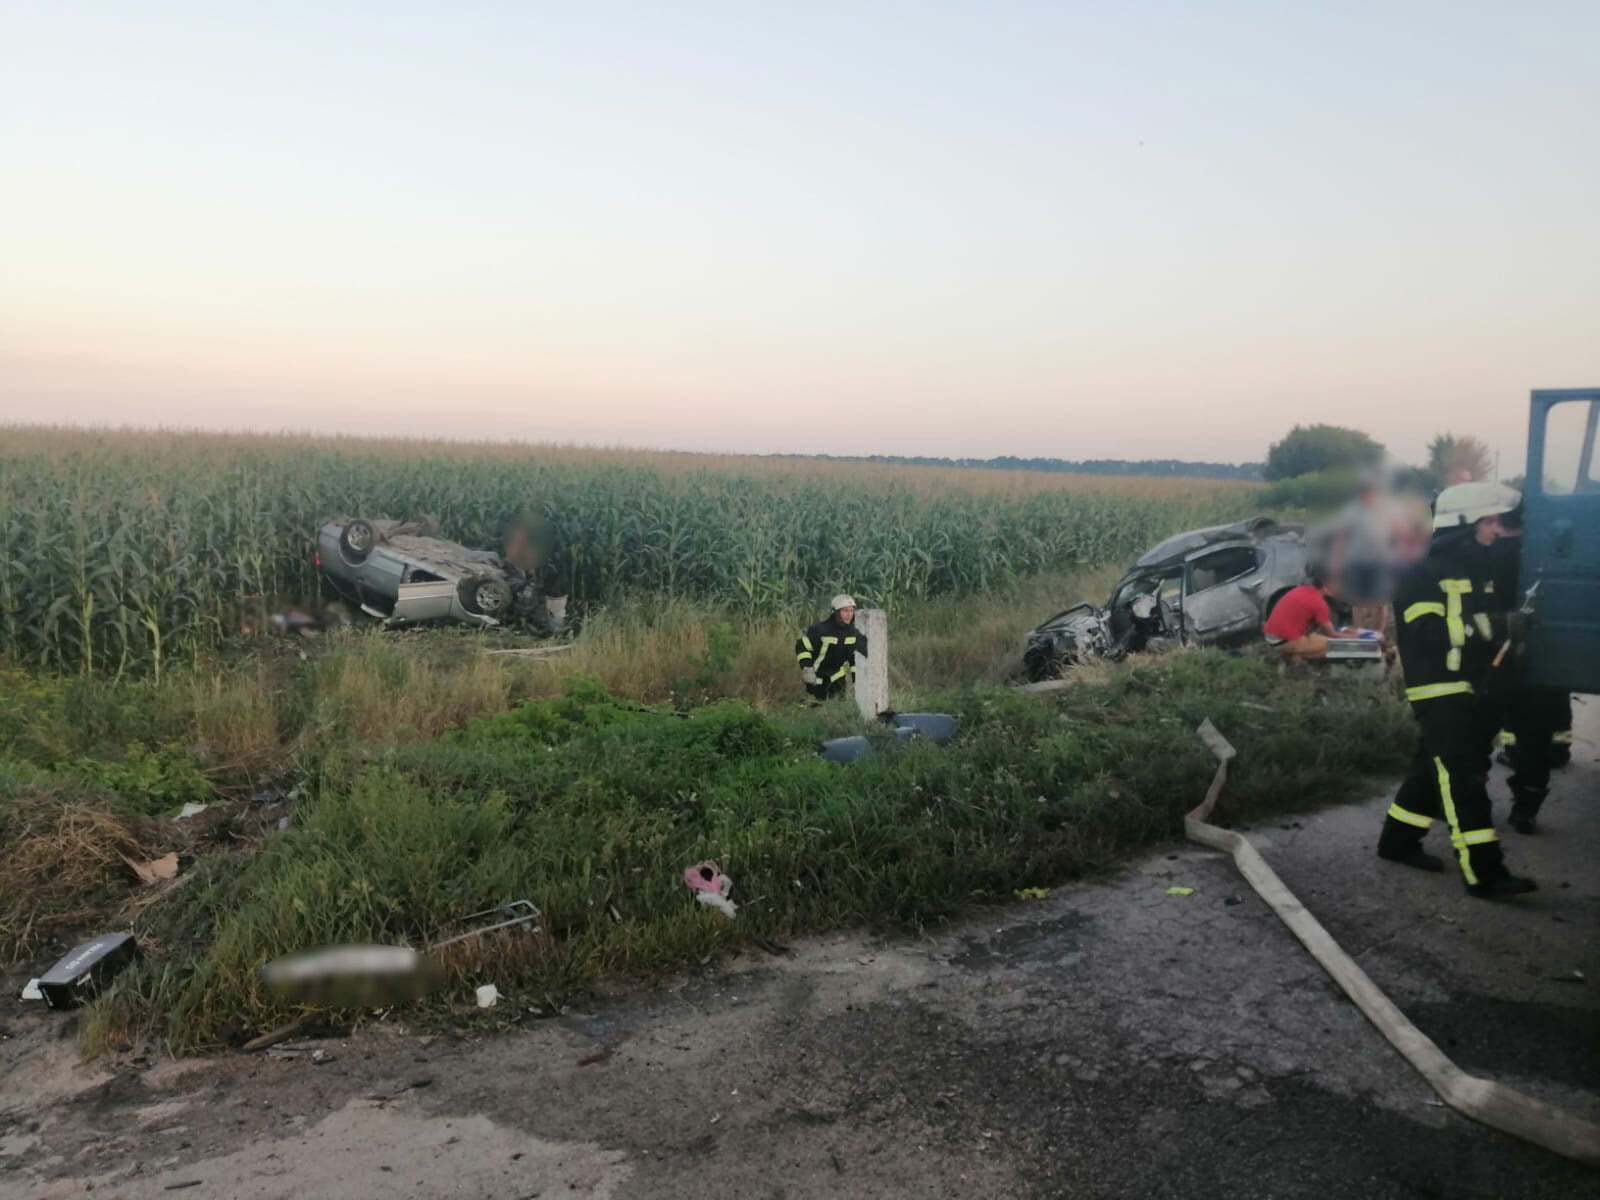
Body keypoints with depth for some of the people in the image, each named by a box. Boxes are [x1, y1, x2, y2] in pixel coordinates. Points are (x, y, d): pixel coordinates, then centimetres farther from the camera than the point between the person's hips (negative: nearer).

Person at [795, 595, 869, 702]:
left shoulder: (853, 632, -6)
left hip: (837, 675, 4)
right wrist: (806, 668, -25)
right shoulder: (821, 629, -23)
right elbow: (802, 646, -17)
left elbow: (855, 654, 5)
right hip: (817, 675, -4)